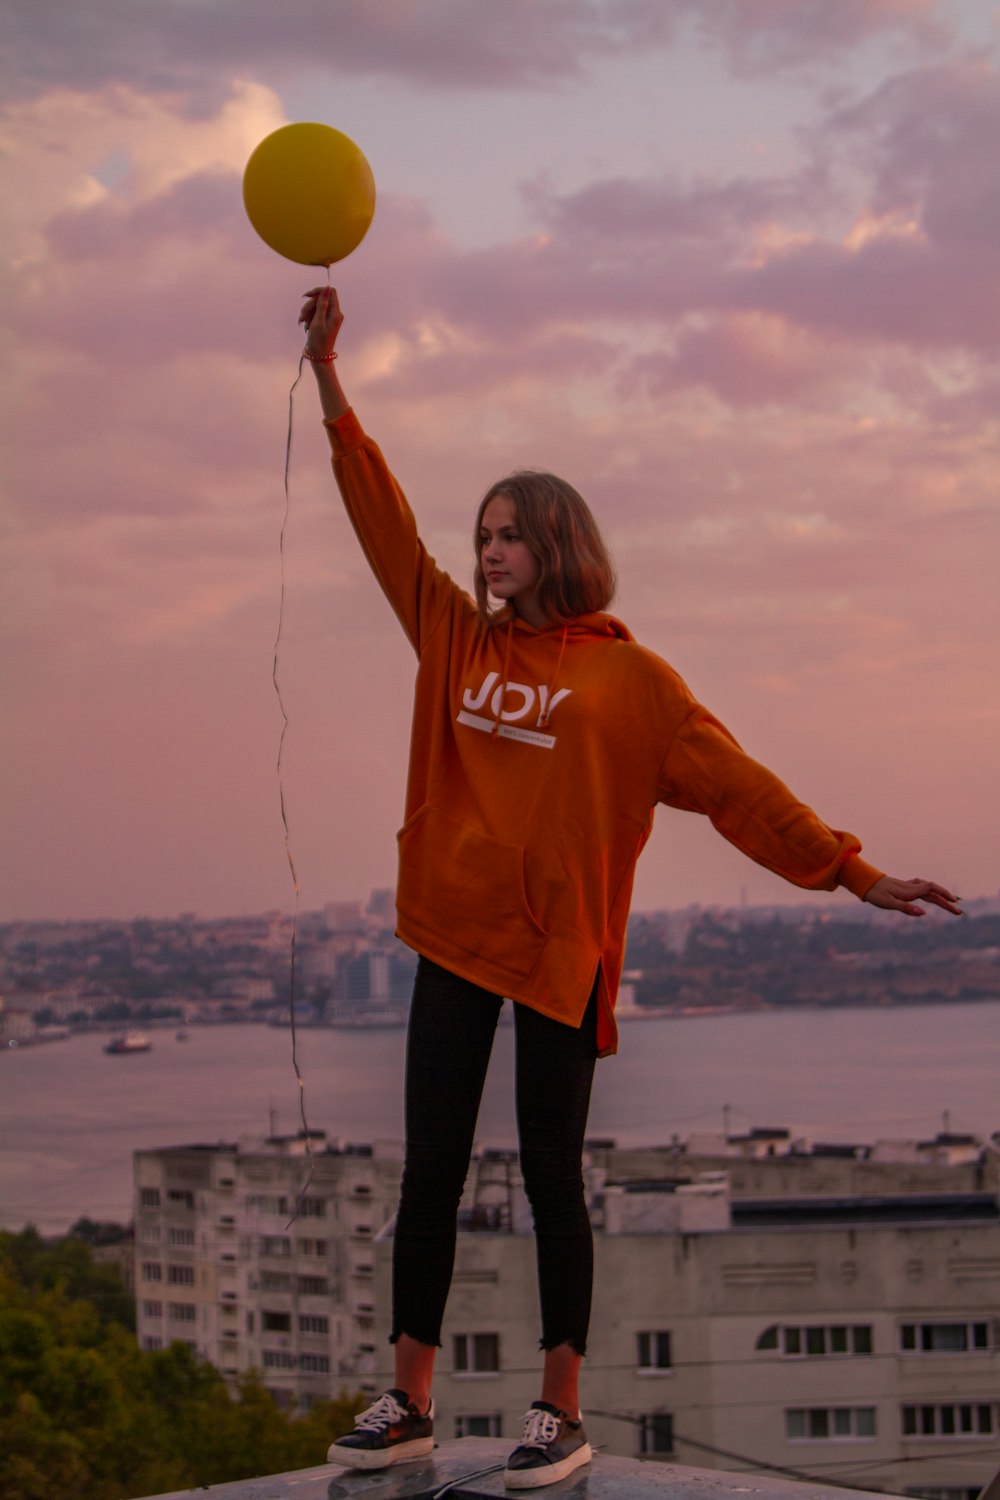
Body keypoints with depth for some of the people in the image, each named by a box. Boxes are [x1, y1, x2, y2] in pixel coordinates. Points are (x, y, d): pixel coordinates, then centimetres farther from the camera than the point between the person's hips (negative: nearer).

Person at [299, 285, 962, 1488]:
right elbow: (384, 521, 7)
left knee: (550, 1177, 2)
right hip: (452, 938, 4)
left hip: (559, 949, -4)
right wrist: (329, 376, 3)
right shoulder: (457, 641, 8)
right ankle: (409, 1403, 14)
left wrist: (851, 872, -9)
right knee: (429, 1174, 6)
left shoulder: (626, 677, -3)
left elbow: (735, 783, -5)